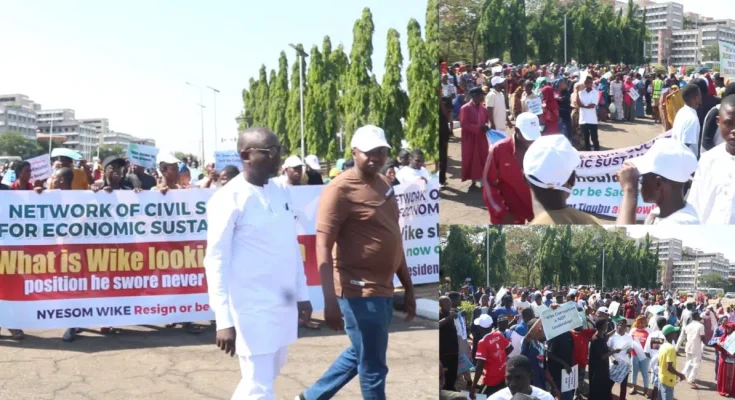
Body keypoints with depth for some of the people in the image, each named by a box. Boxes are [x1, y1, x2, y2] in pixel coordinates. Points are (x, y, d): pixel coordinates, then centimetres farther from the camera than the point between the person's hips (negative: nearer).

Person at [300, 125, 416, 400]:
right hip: (360, 290, -9)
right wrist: (331, 301, -26)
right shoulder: (340, 190, -14)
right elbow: (323, 247, -19)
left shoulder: (384, 184, 12)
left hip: (382, 288, 9)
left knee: (359, 354, 21)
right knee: (373, 366, 0)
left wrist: (408, 288, 19)